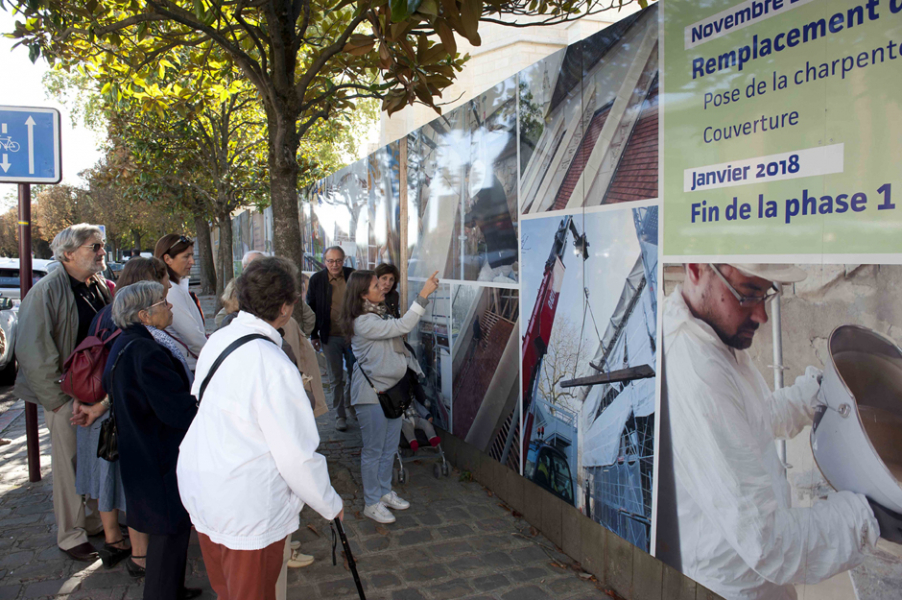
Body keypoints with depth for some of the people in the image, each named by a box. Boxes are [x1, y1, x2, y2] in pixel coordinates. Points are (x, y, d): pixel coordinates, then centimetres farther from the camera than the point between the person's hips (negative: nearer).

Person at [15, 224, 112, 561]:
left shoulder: (102, 287, 7)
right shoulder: (48, 290, -14)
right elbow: (33, 352, -16)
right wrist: (55, 399, -15)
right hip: (68, 394, -6)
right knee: (69, 464, 4)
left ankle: (98, 521, 30)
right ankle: (71, 536, 19)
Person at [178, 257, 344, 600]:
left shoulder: (217, 340, -3)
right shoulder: (274, 367, -26)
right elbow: (296, 455, -22)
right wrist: (330, 506, -7)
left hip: (197, 491, 7)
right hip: (247, 508, -7)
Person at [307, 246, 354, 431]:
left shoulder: (352, 276, -1)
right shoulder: (317, 279, -3)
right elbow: (311, 308, 4)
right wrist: (314, 335, 3)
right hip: (330, 337, -1)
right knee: (335, 378, 6)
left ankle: (350, 404, 37)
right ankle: (340, 415, 18)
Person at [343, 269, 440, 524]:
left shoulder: (381, 313, 7)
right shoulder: (363, 322, -23)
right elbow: (403, 326, -28)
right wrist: (423, 295, -27)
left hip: (392, 388, 9)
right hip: (371, 393, -9)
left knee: (390, 445, 18)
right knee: (374, 449, 4)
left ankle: (384, 491, 35)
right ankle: (371, 503, 18)